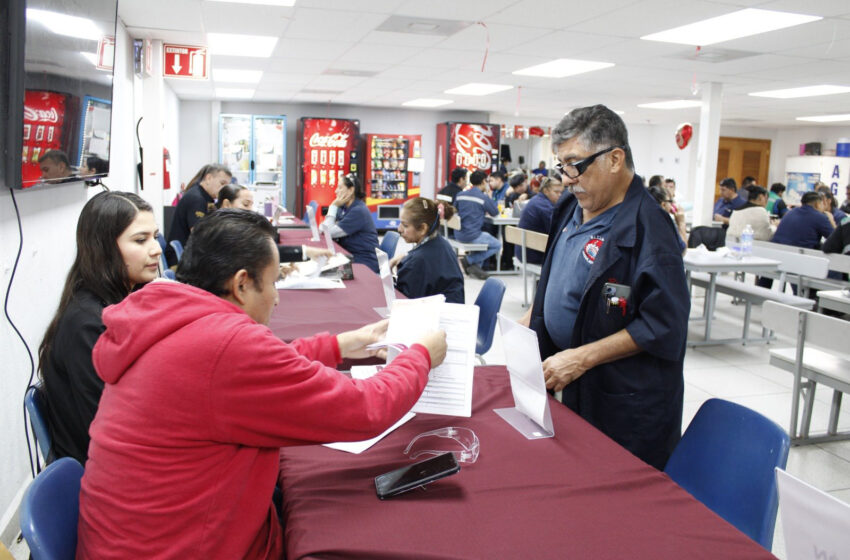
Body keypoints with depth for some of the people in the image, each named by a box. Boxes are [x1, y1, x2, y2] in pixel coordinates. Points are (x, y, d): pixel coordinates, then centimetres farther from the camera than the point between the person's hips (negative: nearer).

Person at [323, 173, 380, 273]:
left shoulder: (358, 211, -18)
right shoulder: (344, 207, 9)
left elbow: (330, 233, -17)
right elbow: (324, 228, 7)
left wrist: (333, 206, -12)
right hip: (349, 255, 8)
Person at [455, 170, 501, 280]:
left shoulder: (460, 195, 6)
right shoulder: (484, 197, -10)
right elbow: (495, 212, 1)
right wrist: (488, 202, 18)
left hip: (458, 235, 7)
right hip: (472, 236, -7)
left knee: (485, 236, 33)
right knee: (497, 245, 13)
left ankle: (475, 266, 18)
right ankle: (469, 260, 1)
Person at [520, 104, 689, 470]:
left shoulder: (646, 227, -20)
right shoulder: (572, 208, 6)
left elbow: (662, 326, -21)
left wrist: (582, 358, -22)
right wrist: (528, 323, 9)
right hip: (571, 388, 8)